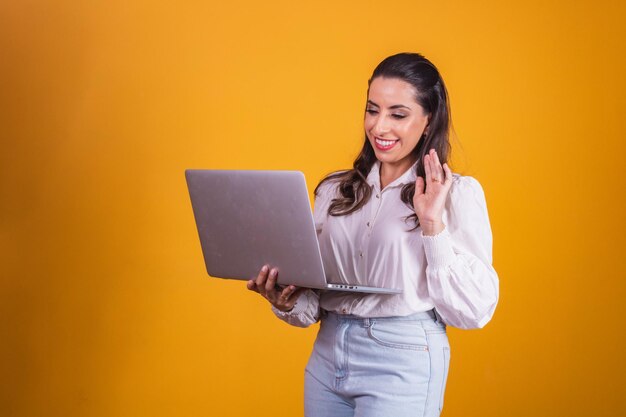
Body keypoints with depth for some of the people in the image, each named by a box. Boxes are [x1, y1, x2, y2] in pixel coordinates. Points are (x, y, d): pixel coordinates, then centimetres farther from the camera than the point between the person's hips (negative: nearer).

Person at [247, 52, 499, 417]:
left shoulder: (458, 193, -4)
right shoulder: (335, 191, 10)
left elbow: (475, 311, -9)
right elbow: (314, 302, 13)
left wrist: (433, 225, -15)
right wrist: (288, 301, -8)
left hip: (402, 364, -4)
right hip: (327, 357, 5)